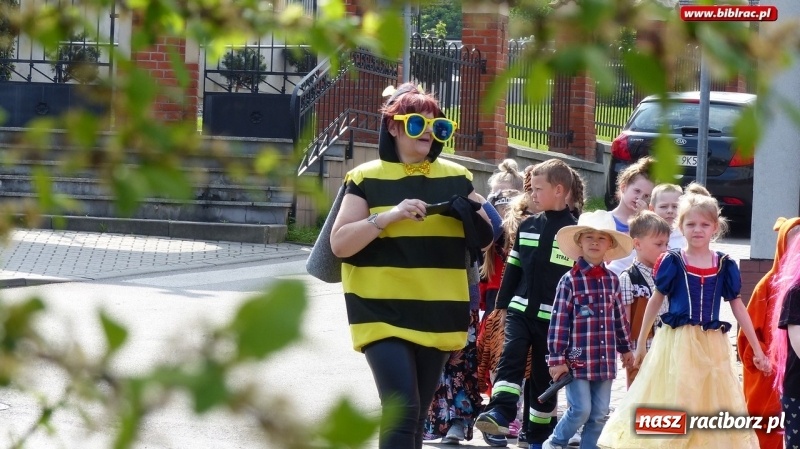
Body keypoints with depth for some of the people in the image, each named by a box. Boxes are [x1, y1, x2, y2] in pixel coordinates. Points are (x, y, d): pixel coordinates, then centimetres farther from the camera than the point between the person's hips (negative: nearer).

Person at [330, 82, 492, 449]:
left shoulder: (456, 178, 10)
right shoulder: (367, 178, -1)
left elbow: (485, 240, 15)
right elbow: (339, 244, -7)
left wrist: (471, 217, -7)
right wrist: (389, 216, -19)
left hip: (437, 317, 5)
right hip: (383, 315, -5)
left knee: (416, 416, 10)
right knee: (402, 409, -19)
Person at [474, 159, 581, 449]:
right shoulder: (527, 227, 8)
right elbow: (513, 268, 13)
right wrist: (503, 304, 10)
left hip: (554, 318, -3)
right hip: (520, 309, 3)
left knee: (544, 374, 5)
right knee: (510, 357, -17)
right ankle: (500, 412, -26)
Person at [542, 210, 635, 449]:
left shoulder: (612, 280, 7)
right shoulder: (570, 280, -8)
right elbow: (559, 321, -9)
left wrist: (625, 348, 22)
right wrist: (557, 359, -11)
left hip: (605, 360, 5)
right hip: (578, 358, -5)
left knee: (599, 413, 7)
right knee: (581, 409, -7)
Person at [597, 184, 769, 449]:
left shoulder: (725, 267, 2)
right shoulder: (672, 263, -2)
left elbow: (738, 308, 8)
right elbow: (655, 302, 7)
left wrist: (757, 350, 9)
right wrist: (641, 344, 12)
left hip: (712, 346, 2)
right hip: (676, 344, -2)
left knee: (713, 406, 5)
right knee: (672, 405, 2)